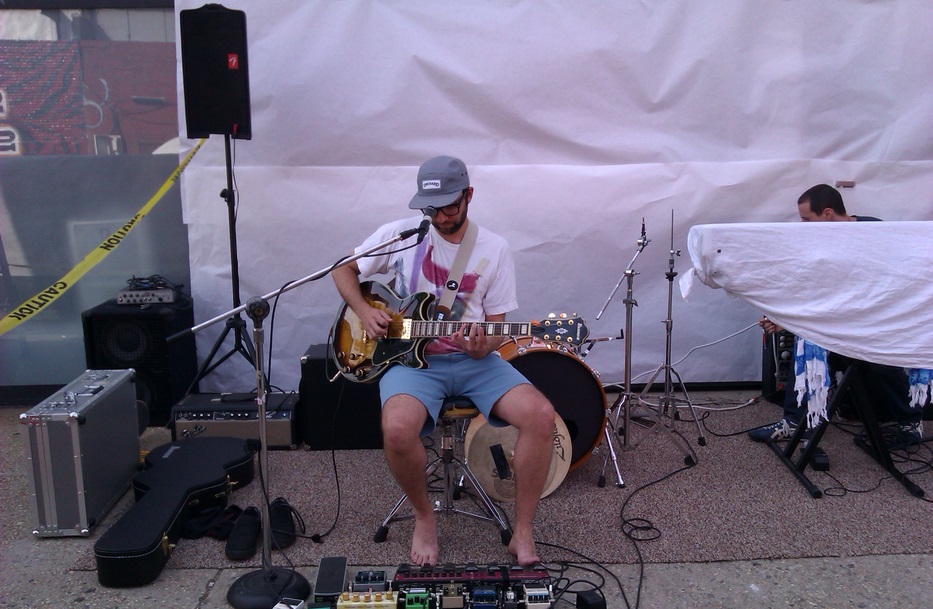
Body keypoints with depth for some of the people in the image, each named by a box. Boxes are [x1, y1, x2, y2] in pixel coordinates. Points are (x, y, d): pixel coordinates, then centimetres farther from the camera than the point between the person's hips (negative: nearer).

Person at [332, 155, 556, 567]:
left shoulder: (495, 250, 1)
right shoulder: (400, 234, -1)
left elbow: (496, 326, 2)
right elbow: (343, 269, 11)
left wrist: (481, 347, -21)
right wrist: (364, 312, -7)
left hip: (474, 360, 2)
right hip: (412, 357, -1)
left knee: (541, 416, -23)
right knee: (398, 428, -34)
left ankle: (522, 533, -4)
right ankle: (423, 518, -2)